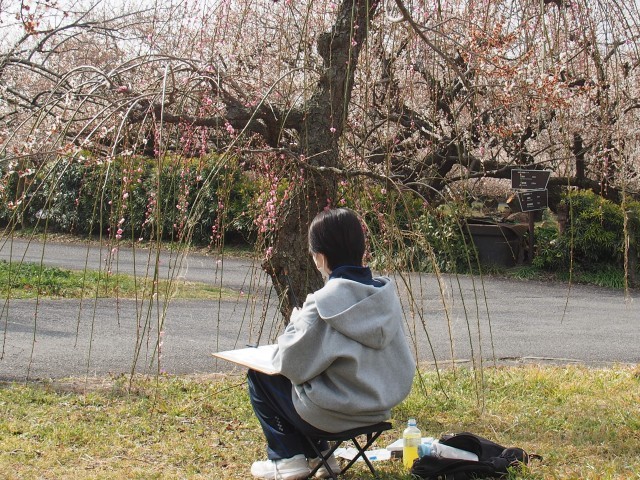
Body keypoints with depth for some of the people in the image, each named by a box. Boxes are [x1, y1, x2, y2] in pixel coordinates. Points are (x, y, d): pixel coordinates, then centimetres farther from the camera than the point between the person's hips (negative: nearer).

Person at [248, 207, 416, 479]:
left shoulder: (322, 304, -23)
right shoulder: (387, 294, -4)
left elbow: (291, 365, -18)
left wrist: (295, 324, 1)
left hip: (332, 416, -7)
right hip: (380, 410, 7)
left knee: (259, 375, 15)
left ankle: (288, 458, 17)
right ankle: (317, 454, 28)